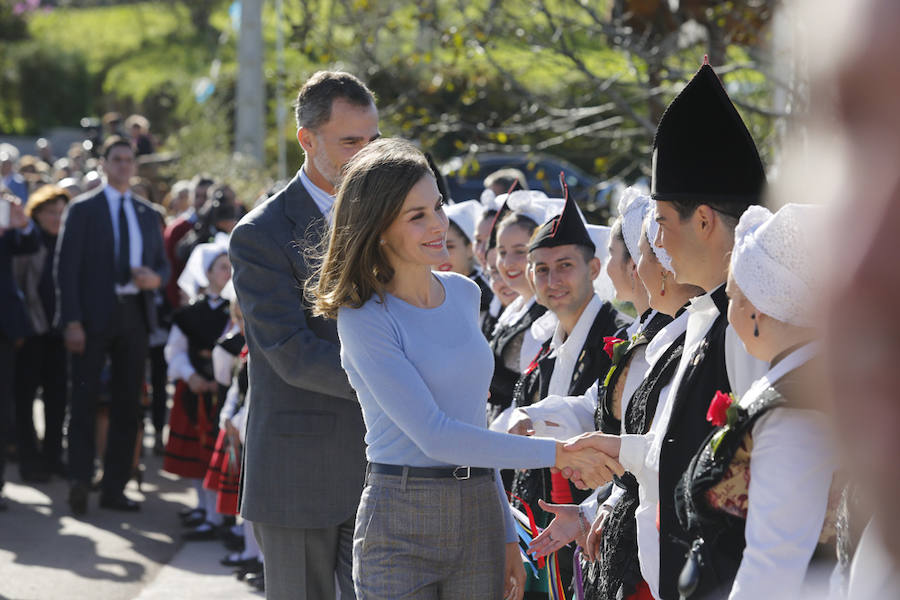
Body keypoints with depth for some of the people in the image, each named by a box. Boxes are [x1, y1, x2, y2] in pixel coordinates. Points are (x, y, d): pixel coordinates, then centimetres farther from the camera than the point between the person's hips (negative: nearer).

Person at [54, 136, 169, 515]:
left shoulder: (148, 214, 14)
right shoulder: (82, 210, 0)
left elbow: (163, 264, 18)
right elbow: (65, 267, -6)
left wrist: (156, 278, -7)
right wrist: (71, 321, -14)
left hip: (134, 314, 5)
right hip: (93, 318, -5)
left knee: (127, 405, 5)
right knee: (83, 401, -3)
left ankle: (114, 489, 11)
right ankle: (80, 482, 2)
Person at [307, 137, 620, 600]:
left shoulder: (464, 294, 10)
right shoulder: (364, 318, -9)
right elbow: (433, 435, -17)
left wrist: (506, 535, 18)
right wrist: (553, 453, -18)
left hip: (479, 514, 5)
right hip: (401, 526, -5)